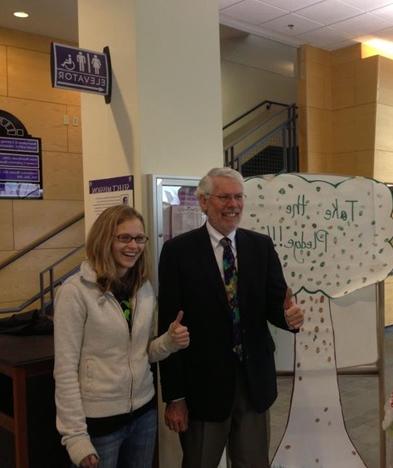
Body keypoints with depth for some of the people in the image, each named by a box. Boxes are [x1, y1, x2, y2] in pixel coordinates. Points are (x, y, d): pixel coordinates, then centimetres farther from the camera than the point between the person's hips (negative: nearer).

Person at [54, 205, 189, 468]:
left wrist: (170, 341, -9)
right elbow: (65, 369, -12)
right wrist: (75, 435, -13)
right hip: (99, 418, -5)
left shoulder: (145, 288, 3)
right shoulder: (76, 291, -14)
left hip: (143, 411, 5)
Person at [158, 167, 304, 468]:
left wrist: (290, 315, -25)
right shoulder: (178, 250, -9)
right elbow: (169, 325, -10)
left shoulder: (262, 246, 1)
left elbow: (274, 303, 0)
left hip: (254, 381, 3)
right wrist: (174, 396, -11)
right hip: (202, 384, -3)